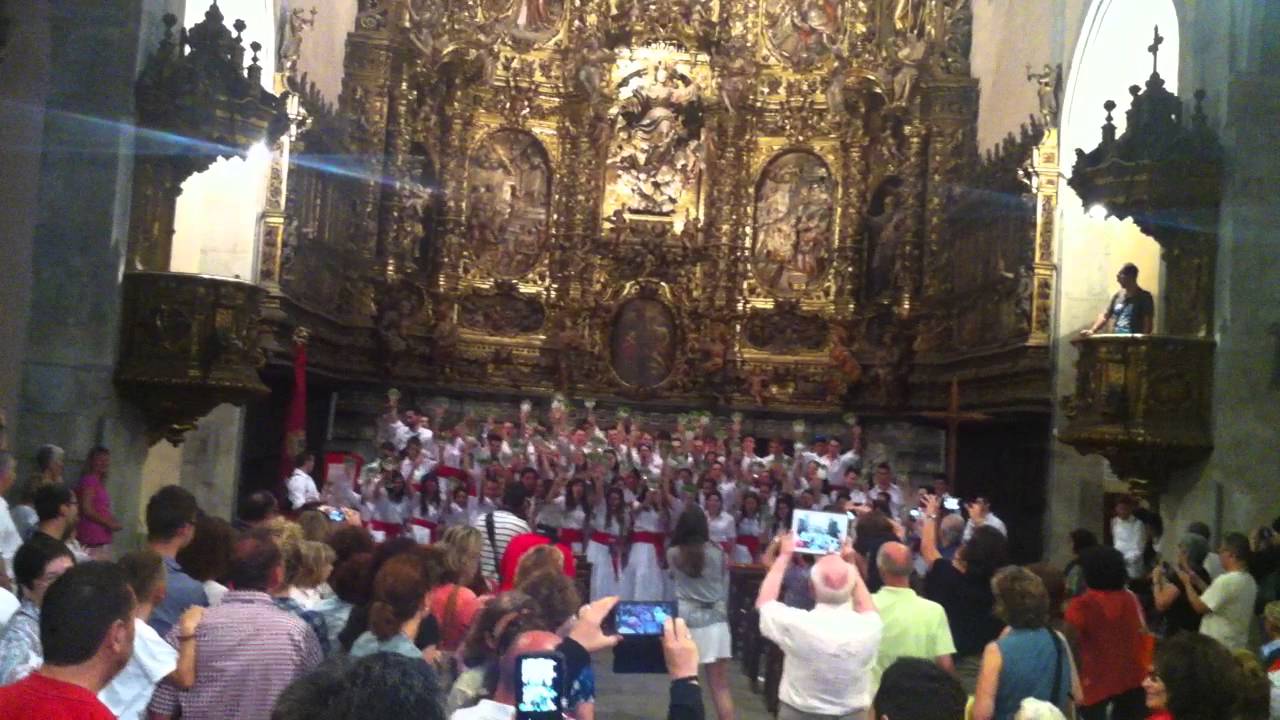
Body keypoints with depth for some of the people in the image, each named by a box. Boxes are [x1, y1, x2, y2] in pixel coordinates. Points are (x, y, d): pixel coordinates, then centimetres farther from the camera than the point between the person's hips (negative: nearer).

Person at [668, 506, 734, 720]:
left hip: (685, 620, 0)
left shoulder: (673, 554, -1)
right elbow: (725, 588, 8)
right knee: (720, 685, 3)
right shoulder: (718, 553, -1)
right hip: (715, 620, 0)